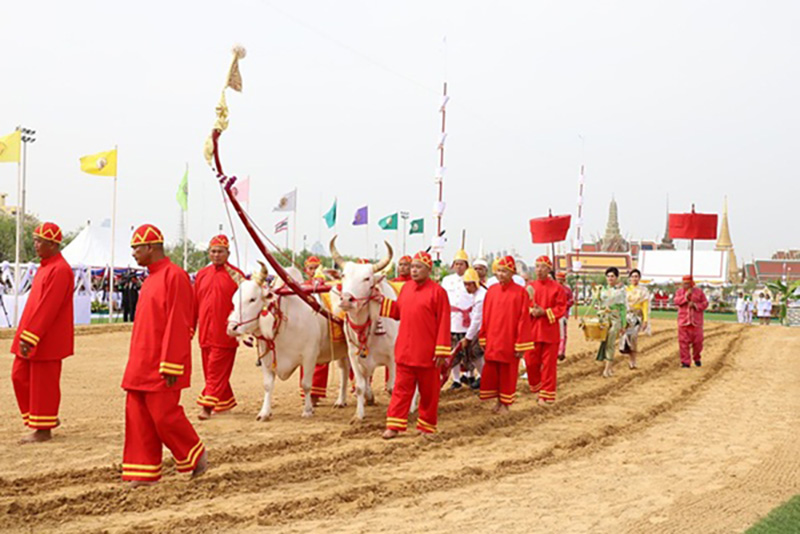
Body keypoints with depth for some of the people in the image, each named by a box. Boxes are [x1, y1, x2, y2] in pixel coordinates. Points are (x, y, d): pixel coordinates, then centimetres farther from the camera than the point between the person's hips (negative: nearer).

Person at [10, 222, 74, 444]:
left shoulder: (60, 270, -17)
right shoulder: (45, 267, 15)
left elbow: (48, 308, -23)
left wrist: (30, 337, -24)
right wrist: (25, 335, 16)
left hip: (48, 341, -10)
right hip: (32, 339, 10)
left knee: (43, 384, -1)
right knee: (20, 376, 13)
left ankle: (44, 430, 11)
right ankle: (46, 419, 24)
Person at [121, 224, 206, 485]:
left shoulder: (174, 276, -13)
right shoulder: (150, 279, 16)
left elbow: (178, 324, -18)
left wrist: (170, 365, -21)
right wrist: (138, 363, 19)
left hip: (162, 366, -9)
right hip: (141, 364, 9)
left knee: (164, 416, -5)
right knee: (138, 417, 7)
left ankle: (196, 455, 16)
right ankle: (145, 471, 15)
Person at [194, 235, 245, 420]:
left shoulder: (236, 275, -3)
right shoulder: (201, 275, 11)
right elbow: (194, 304, 14)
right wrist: (190, 328, 13)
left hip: (224, 334, -5)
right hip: (205, 333, 6)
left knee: (217, 371, -5)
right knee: (210, 370, 12)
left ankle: (207, 406, -4)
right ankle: (227, 401, 26)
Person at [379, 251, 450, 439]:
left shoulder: (437, 291, -9)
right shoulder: (406, 288, 9)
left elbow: (444, 323, -10)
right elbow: (398, 311, 18)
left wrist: (442, 352, -13)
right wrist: (382, 301, 5)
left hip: (427, 353, -4)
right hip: (404, 351, 4)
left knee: (428, 391, 9)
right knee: (401, 388, 6)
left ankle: (426, 427, 22)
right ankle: (394, 426, 9)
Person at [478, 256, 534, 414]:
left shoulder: (520, 292, -8)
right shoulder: (491, 290, 5)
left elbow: (524, 319, -9)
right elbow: (485, 317, 8)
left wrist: (521, 345, -11)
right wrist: (483, 339, 7)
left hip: (509, 342, -4)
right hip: (492, 341, 4)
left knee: (508, 373, 6)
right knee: (490, 372, 6)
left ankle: (505, 404, 21)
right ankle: (498, 401, 23)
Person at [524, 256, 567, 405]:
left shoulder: (557, 287, -2)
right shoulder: (529, 286, 7)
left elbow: (561, 308, -5)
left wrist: (544, 312, -16)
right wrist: (531, 311, -13)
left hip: (550, 330, -2)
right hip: (532, 330, 3)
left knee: (548, 364, 0)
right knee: (530, 361, 2)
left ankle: (546, 395, 8)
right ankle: (536, 386, 26)